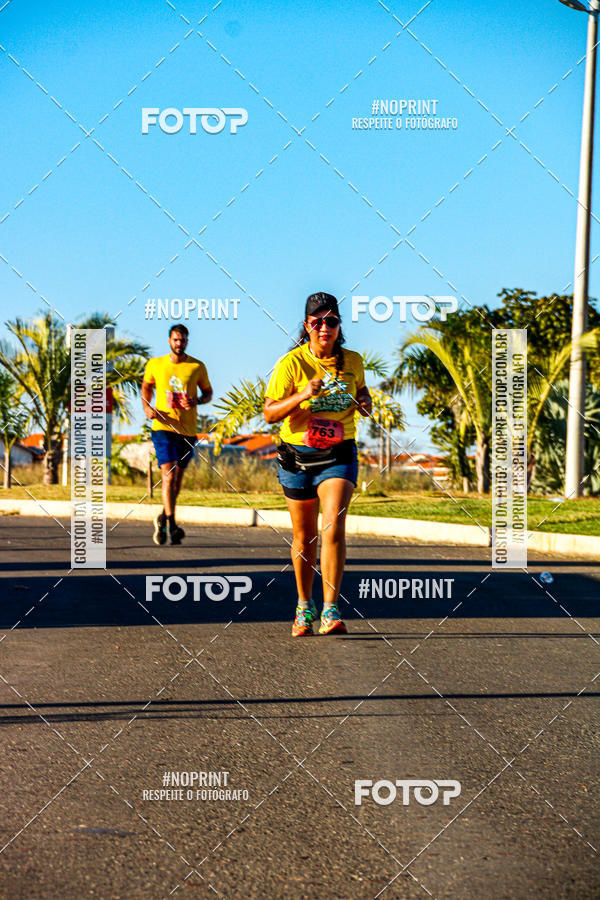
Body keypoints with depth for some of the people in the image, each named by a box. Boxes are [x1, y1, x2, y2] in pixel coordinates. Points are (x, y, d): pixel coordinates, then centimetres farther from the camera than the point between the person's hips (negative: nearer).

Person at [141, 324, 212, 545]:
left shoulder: (198, 367, 2)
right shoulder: (155, 364, 4)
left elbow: (208, 392, 12)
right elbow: (146, 386, 20)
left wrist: (198, 400, -10)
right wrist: (146, 407, 2)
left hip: (187, 430, 2)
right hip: (163, 427, -2)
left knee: (178, 477, 12)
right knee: (168, 475, -16)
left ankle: (163, 518, 33)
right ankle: (171, 525, -18)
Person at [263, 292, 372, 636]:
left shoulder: (353, 361, 2)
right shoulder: (291, 363, -9)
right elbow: (269, 413, -12)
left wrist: (364, 401, 0)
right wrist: (303, 395, -27)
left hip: (339, 455, 1)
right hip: (298, 456, 0)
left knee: (333, 528, -19)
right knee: (304, 536, 11)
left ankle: (331, 611, -16)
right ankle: (304, 606, 31)